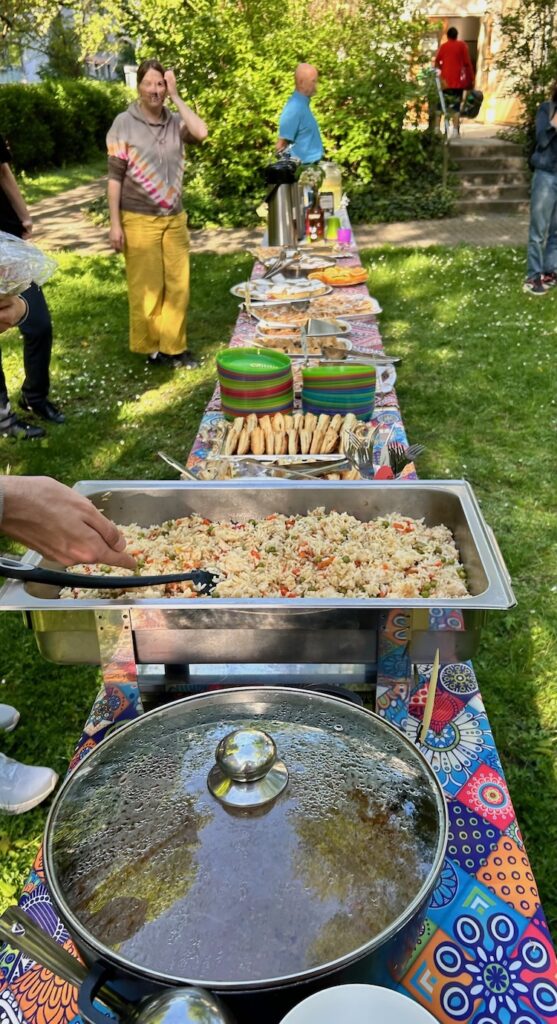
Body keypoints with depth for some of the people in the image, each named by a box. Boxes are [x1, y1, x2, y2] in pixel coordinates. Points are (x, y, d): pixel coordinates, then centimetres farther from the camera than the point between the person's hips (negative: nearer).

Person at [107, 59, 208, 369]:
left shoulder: (175, 122, 6)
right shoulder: (124, 123, -2)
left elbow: (202, 133, -15)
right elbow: (115, 176, -3)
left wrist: (176, 97, -6)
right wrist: (115, 223, -8)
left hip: (175, 218, 4)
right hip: (139, 220, -3)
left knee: (178, 286, 4)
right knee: (146, 288, 0)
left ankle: (174, 346, 15)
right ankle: (151, 348, 13)